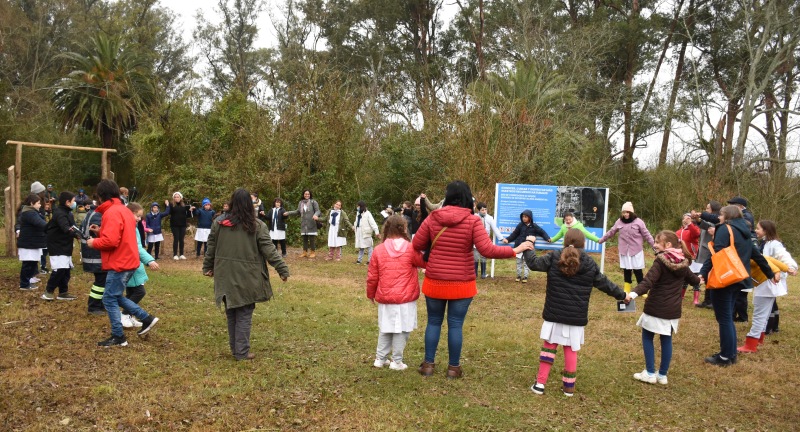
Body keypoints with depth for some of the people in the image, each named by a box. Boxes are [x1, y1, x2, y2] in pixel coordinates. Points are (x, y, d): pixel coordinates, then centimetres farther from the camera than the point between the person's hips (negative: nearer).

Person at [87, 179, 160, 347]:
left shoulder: (111, 213, -18)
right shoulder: (124, 210, 14)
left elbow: (111, 241, -26)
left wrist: (94, 242, -8)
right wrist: (101, 231, 14)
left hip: (119, 264, -10)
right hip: (127, 261, 10)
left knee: (109, 299, 1)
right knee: (116, 296, 20)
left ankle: (118, 337, 9)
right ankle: (147, 319, 18)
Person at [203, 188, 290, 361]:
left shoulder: (219, 223, 1)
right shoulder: (257, 226, -8)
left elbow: (211, 248, 10)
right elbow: (269, 250, -11)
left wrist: (207, 267, 23)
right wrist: (283, 269, -7)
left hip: (226, 278, 3)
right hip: (247, 280, -3)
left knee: (231, 314, 16)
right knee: (244, 315, 6)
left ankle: (235, 349, 27)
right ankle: (242, 352, 10)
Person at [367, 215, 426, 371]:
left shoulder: (378, 250, -1)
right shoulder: (410, 249, -9)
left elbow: (372, 276, 4)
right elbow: (425, 262, 4)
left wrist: (371, 294, 18)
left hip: (385, 298, 3)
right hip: (405, 299, -3)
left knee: (385, 329, 17)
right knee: (401, 330, 6)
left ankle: (380, 358, 24)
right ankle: (397, 361, 11)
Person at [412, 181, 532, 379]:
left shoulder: (433, 218, -5)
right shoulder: (472, 221, -11)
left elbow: (416, 245, -1)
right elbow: (487, 250, -15)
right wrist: (515, 250, -4)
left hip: (435, 281, 2)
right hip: (461, 284, -2)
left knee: (433, 322, 15)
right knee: (455, 325, 8)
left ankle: (428, 364, 23)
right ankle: (453, 367, 19)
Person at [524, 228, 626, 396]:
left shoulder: (554, 258, -5)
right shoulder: (590, 263, 1)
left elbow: (533, 263, -3)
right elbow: (604, 283, 10)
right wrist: (622, 295, 24)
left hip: (554, 314, -1)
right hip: (576, 317, 1)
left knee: (549, 346, 10)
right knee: (571, 350, 11)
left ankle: (540, 383, 9)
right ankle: (569, 386, 19)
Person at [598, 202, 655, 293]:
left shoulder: (638, 222, -6)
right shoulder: (619, 221, 3)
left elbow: (646, 235, -2)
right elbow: (611, 232, 14)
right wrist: (601, 240, 19)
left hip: (636, 251, -3)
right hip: (624, 251, 3)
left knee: (637, 270, -1)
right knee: (626, 270, 11)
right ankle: (627, 289, 23)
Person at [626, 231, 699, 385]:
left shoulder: (661, 261, -14)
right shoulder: (683, 263, 7)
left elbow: (649, 281, -29)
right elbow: (692, 278, 26)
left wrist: (633, 293, -41)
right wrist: (698, 281, 50)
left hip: (656, 308, -6)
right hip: (673, 310, 6)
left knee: (647, 337, 8)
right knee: (667, 340, 14)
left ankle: (650, 373, 9)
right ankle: (663, 375, 20)